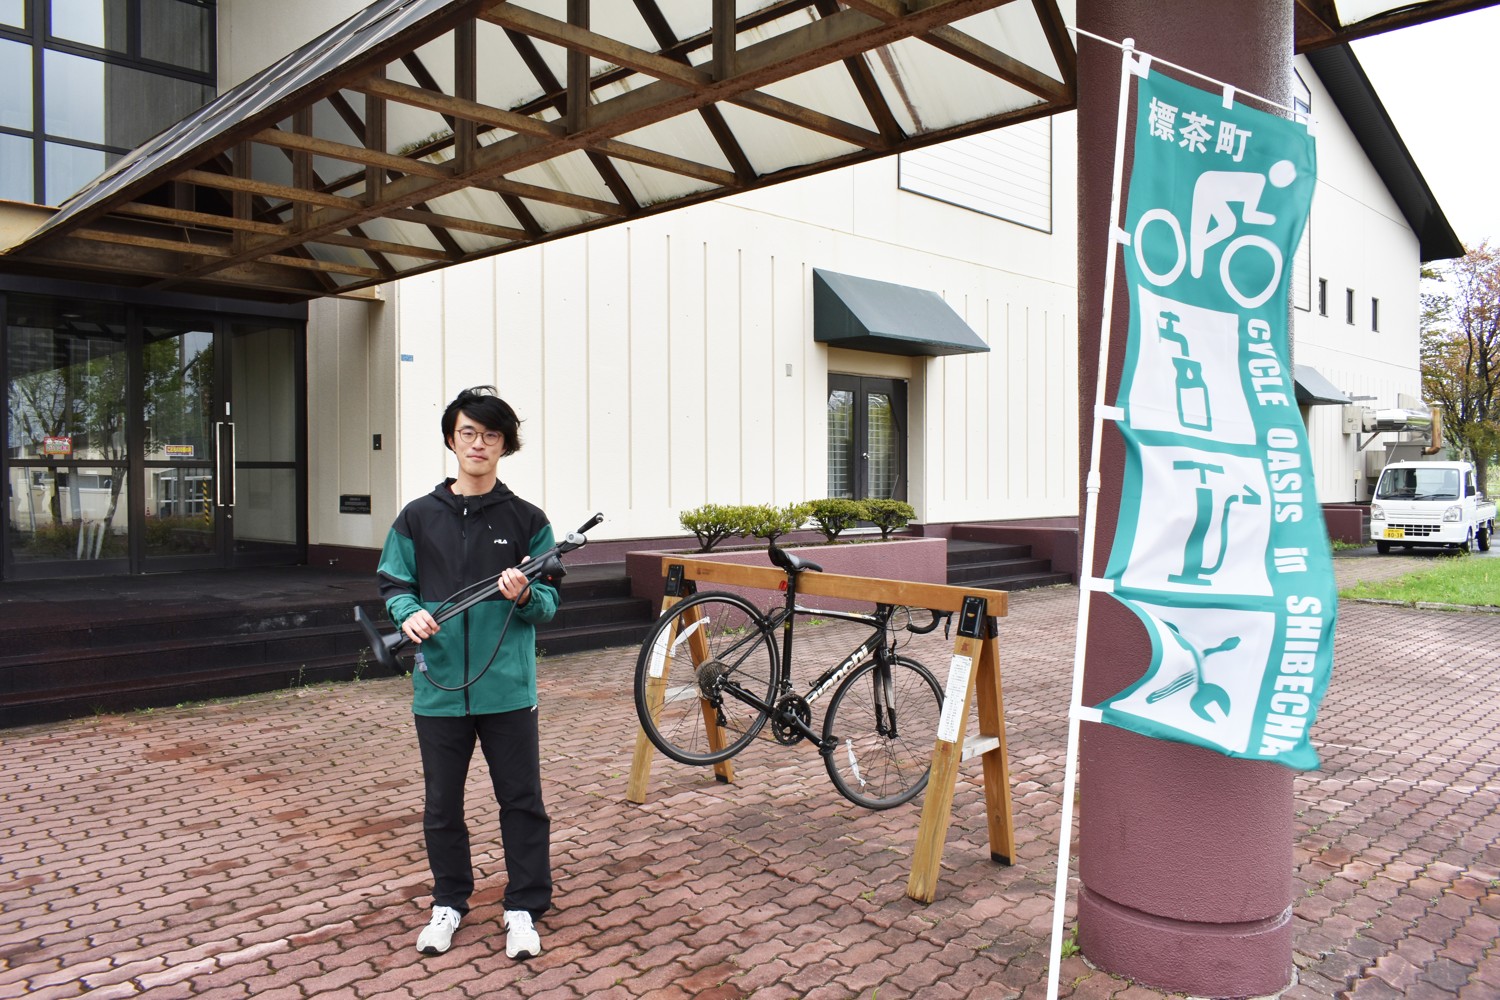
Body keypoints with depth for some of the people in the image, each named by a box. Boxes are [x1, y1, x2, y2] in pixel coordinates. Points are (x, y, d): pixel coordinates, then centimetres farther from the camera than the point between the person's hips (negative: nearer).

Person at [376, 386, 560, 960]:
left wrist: (524, 596, -20)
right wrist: (409, 613, -13)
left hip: (508, 687, -1)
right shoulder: (417, 518, 4)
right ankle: (449, 902, 34)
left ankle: (524, 908, 23)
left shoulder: (527, 521, 0)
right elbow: (393, 586, 8)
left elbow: (550, 604, 1)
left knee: (522, 803, 7)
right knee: (442, 804, 15)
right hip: (438, 687, 2)